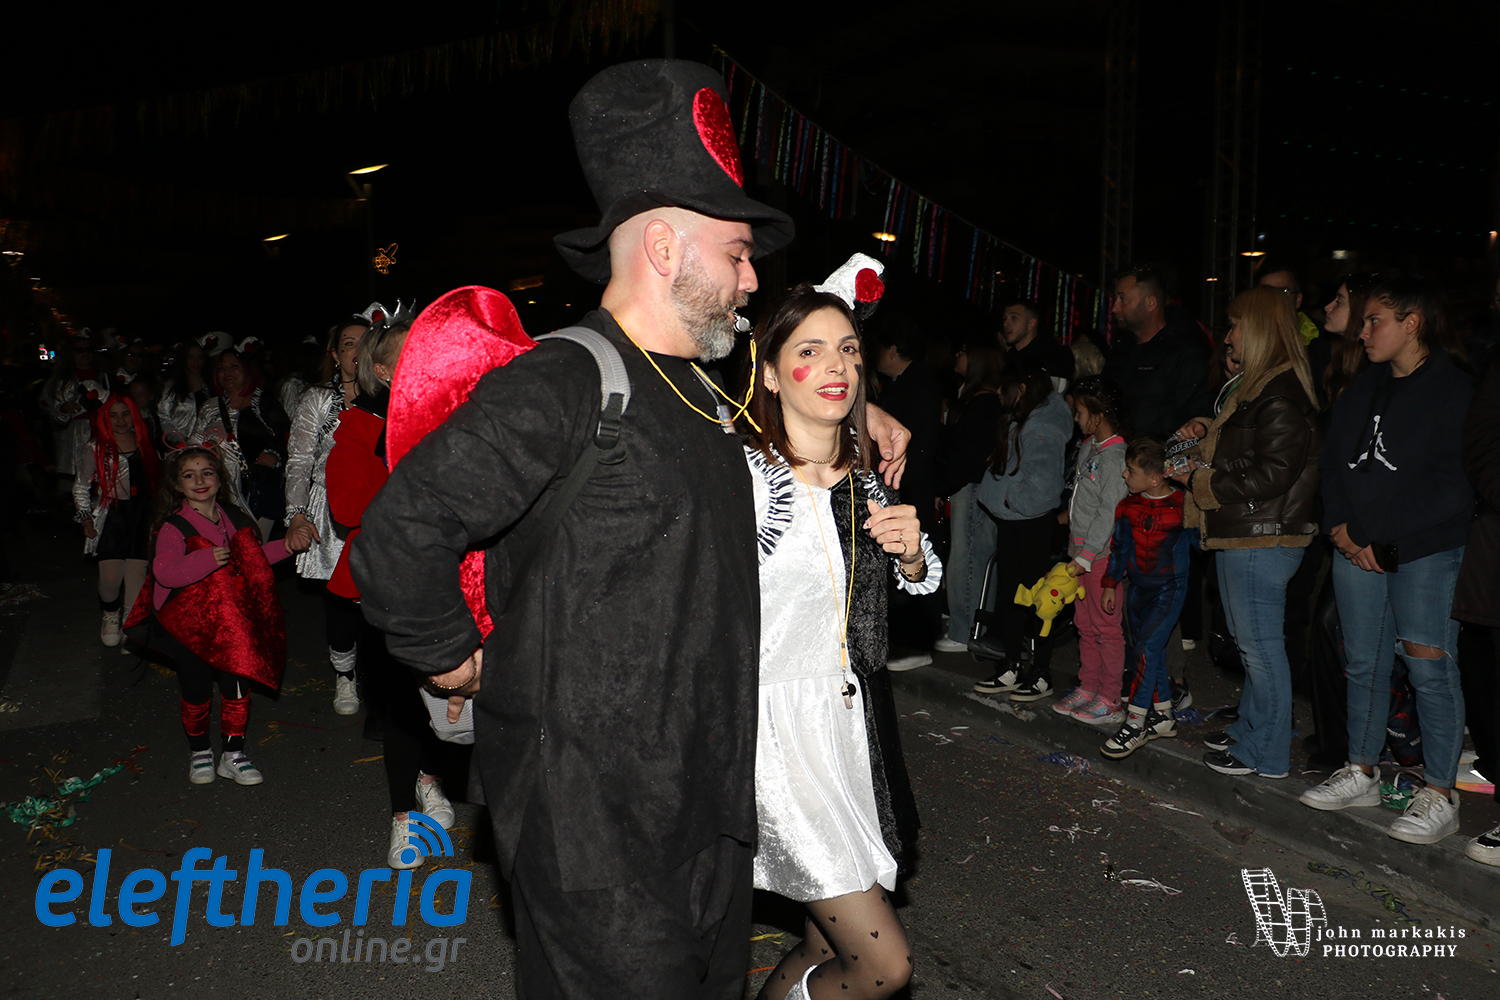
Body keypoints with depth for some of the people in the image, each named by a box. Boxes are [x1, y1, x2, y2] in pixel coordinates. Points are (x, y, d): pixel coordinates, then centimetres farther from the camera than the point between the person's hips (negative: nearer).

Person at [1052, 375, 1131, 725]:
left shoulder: (1116, 456, -18)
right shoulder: (1089, 445, 9)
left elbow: (1109, 514, -21)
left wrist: (1081, 561, -21)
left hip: (1103, 554, -9)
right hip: (1082, 550, 9)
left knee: (1106, 626, 0)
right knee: (1085, 624, 16)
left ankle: (1109, 701, 9)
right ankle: (1087, 688, 27)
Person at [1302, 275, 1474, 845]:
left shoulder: (1454, 391, -7)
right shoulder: (1363, 389, 15)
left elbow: (1452, 487, -12)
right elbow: (1332, 462, 15)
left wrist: (1379, 539, -14)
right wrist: (1341, 529, 0)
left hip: (1426, 552, -6)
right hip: (1357, 551, 6)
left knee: (1429, 668, -5)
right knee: (1363, 664, 11)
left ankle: (1440, 796, 6)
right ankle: (1361, 775, 23)